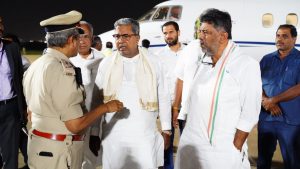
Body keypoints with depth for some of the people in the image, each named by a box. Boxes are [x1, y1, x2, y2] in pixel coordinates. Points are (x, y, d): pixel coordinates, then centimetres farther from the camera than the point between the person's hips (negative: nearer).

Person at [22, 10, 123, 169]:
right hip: (58, 152, -8)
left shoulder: (35, 66, 4)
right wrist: (105, 107, -10)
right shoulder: (62, 69, -22)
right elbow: (75, 125, -22)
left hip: (38, 145, 8)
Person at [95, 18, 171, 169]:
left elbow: (163, 98, 6)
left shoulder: (153, 63, 1)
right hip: (113, 137, 1)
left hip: (145, 137, 0)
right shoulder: (106, 64, 2)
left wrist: (166, 130, 6)